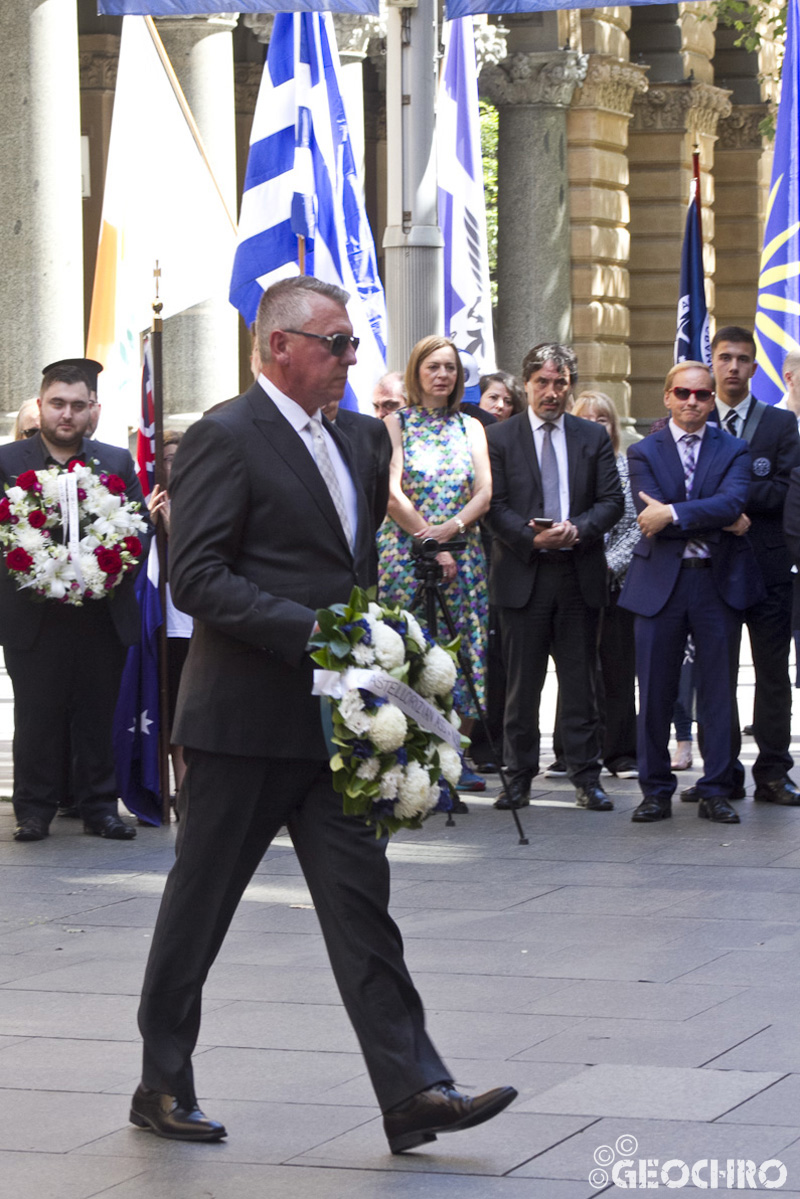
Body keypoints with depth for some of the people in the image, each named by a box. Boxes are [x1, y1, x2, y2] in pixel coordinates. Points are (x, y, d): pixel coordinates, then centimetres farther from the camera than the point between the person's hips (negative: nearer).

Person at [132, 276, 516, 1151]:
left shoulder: (332, 443, 17)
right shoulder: (225, 438, -11)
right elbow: (196, 579, -18)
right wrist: (311, 633, -23)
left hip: (330, 715, 8)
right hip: (242, 721, -8)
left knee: (360, 899, 1)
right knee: (199, 904, 5)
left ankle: (413, 1093, -3)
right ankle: (163, 1085, 18)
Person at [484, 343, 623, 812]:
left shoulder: (593, 437, 9)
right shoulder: (500, 438, 3)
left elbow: (612, 501, 4)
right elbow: (495, 506, -3)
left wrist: (577, 529, -13)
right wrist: (533, 537, -18)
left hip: (579, 573, 2)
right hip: (522, 575, -2)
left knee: (581, 681, 4)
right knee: (522, 683, 3)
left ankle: (587, 777, 9)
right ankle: (520, 777, 9)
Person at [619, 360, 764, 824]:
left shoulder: (733, 451, 6)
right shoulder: (643, 452, 6)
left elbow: (732, 501, -13)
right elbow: (651, 514, -8)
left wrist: (673, 515, -20)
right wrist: (720, 521, -11)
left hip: (719, 582, 0)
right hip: (661, 582, 0)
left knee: (718, 692, 3)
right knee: (655, 693, 2)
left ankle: (716, 791, 10)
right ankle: (656, 791, 11)